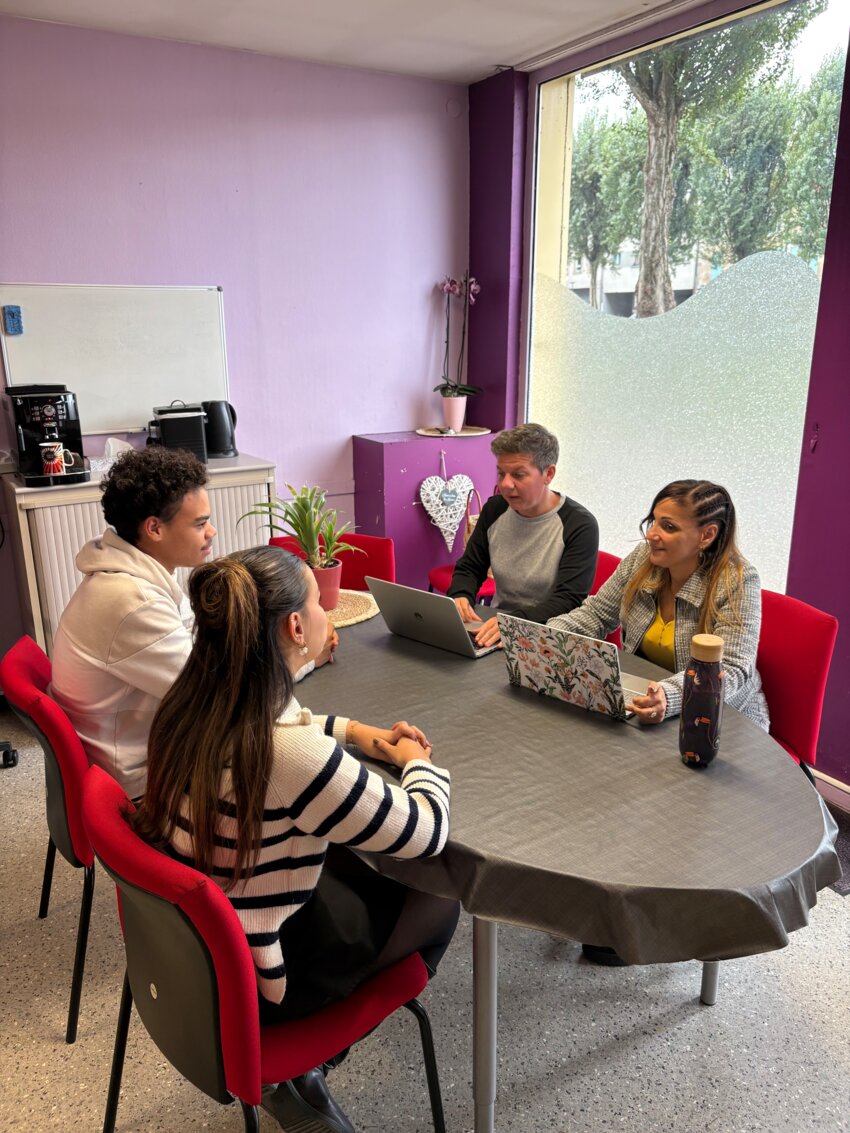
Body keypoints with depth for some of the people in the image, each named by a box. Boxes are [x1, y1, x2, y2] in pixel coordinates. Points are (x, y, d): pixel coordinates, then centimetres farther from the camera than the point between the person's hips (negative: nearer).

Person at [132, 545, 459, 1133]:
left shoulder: (193, 705, -11)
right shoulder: (297, 755, -35)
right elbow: (426, 832, -21)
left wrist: (353, 731, 6)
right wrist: (420, 762, -2)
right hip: (247, 982, -7)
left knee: (360, 871, 24)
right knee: (437, 901, 11)